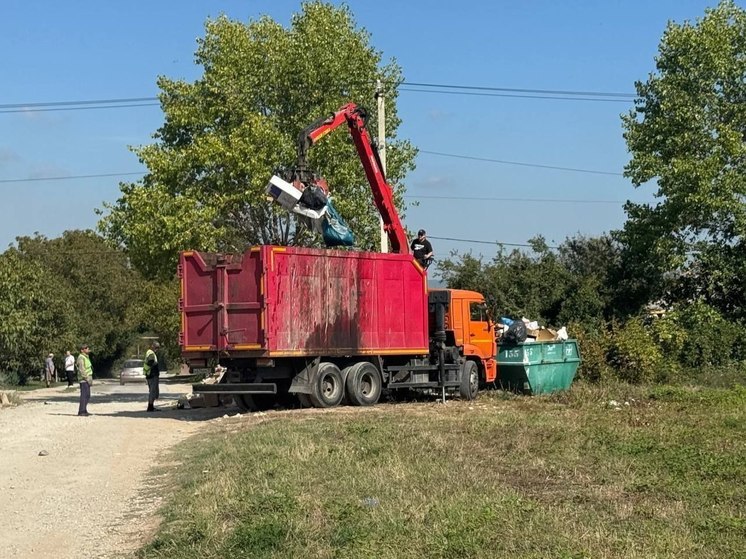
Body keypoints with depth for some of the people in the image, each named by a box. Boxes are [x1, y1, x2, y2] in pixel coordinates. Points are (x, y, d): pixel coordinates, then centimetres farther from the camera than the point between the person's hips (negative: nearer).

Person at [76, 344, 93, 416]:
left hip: (87, 379, 10)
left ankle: (83, 410, 18)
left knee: (87, 395, 12)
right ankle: (81, 411, -10)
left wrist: (90, 378, 19)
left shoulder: (86, 357, 18)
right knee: (84, 395, -11)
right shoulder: (81, 358, -13)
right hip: (84, 379, -10)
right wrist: (87, 378, -22)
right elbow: (81, 370, -20)